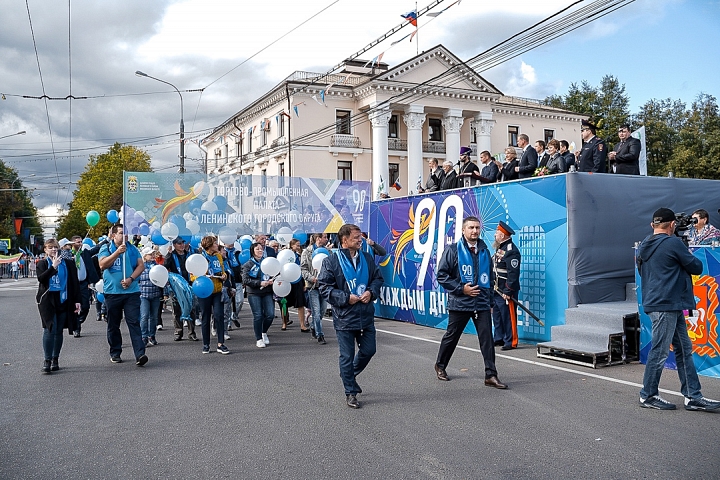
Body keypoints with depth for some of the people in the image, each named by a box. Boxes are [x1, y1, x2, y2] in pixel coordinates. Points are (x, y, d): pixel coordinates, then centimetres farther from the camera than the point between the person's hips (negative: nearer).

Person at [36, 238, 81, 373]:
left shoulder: (68, 264, 8)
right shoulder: (42, 264, 7)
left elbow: (75, 283, 8)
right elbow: (41, 278, -13)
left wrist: (77, 301, 3)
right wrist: (53, 267, -20)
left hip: (63, 300, 2)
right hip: (47, 300, -2)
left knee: (59, 331, 7)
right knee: (50, 329, -12)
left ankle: (55, 360, 16)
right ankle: (47, 360, -6)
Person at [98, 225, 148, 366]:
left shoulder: (132, 248, 9)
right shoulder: (105, 248, 4)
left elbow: (141, 265, 3)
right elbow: (102, 265, -12)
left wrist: (130, 279, -12)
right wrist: (118, 252, -19)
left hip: (131, 291, 0)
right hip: (112, 292, 0)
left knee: (134, 323, -7)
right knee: (113, 324, 10)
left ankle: (140, 354, -14)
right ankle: (115, 353, 24)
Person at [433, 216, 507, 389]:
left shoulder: (484, 251, 11)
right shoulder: (453, 250, -4)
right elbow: (441, 274, -7)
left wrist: (490, 301, 15)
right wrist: (461, 289, -13)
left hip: (482, 304, 3)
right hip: (459, 303, -3)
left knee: (487, 338, -3)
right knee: (451, 336, 11)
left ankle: (491, 375, 2)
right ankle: (440, 365, 31)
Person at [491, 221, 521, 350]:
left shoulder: (511, 251, -17)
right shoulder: (499, 248, 13)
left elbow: (513, 273, -21)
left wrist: (508, 291, -22)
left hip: (506, 291, -10)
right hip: (496, 290, 10)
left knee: (508, 316, -2)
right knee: (496, 314, 16)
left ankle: (511, 342, 6)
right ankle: (499, 339, 26)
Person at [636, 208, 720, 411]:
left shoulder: (644, 246, 12)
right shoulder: (673, 243, -12)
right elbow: (696, 267, -7)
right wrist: (690, 257, 15)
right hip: (666, 305, -9)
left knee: (684, 349, 12)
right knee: (659, 351, 0)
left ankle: (693, 396, 16)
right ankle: (648, 396, 10)